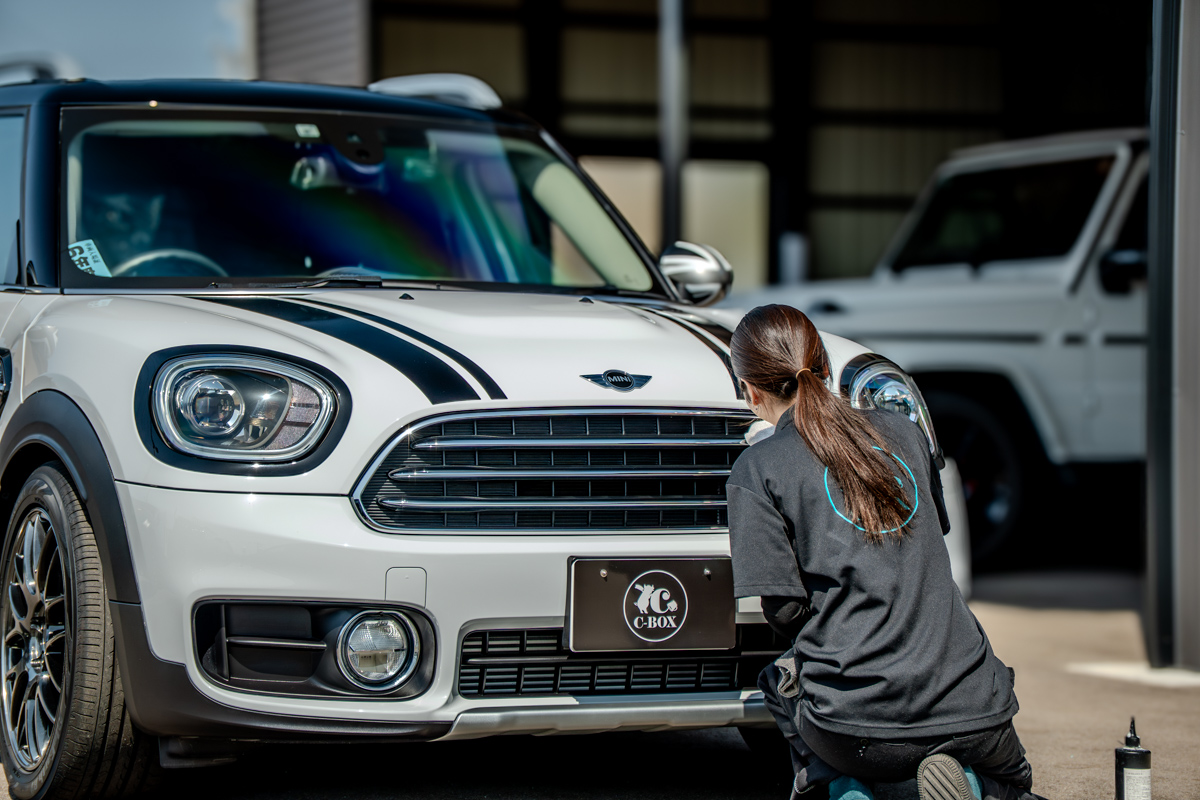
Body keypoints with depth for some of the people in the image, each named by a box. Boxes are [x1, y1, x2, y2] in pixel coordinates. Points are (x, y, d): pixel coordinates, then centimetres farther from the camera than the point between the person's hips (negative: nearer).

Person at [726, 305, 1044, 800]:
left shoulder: (757, 470, 0)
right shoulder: (903, 432, 14)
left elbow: (784, 608, -4)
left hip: (858, 728, -2)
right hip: (969, 700, 3)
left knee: (781, 683, 33)